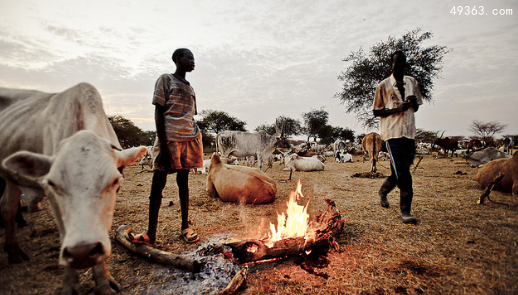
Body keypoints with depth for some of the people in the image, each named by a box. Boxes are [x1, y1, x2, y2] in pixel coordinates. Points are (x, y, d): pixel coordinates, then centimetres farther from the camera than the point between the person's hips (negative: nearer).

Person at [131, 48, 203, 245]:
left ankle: (185, 227, 13)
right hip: (169, 138, -5)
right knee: (158, 183, -3)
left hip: (190, 139, 6)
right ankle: (151, 233, 3)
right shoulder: (165, 80, 5)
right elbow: (158, 113, -4)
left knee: (183, 182, 7)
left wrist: (196, 144, 13)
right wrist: (163, 145, -14)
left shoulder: (190, 88, 23)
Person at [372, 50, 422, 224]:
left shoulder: (412, 82, 16)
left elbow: (416, 108, 21)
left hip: (409, 132, 5)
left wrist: (414, 102, -2)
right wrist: (396, 109, -14)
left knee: (400, 171, 11)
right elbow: (376, 111, 0)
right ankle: (405, 211, -5)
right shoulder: (384, 86, 2)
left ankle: (383, 191, 38)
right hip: (392, 133, -5)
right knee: (403, 173, -12)